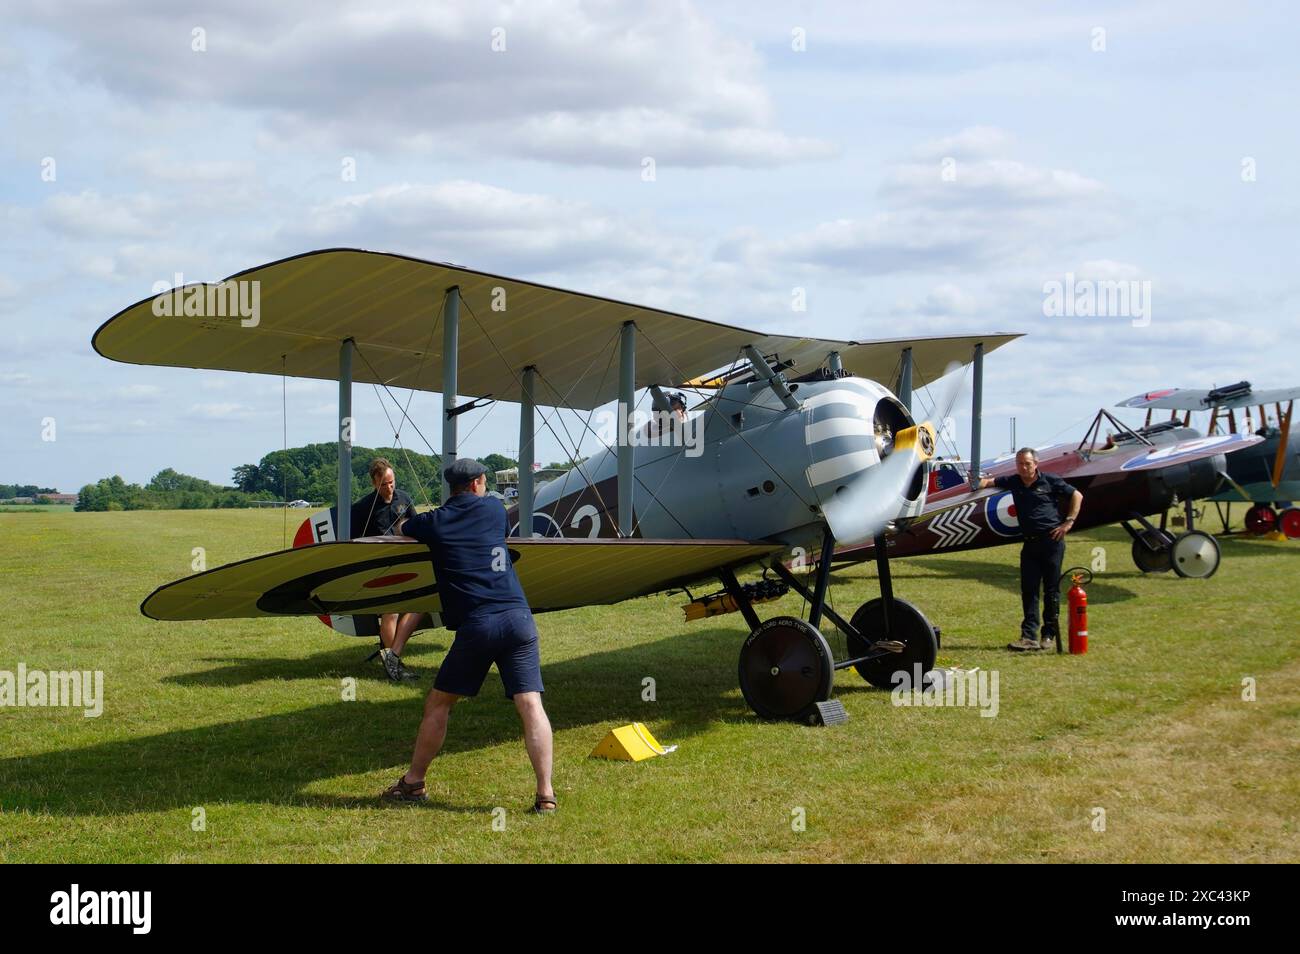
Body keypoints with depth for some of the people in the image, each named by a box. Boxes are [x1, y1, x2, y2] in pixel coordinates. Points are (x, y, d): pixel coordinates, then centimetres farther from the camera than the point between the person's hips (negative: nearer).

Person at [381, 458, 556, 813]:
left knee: (438, 703, 14)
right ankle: (545, 794, -10)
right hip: (517, 617, 1)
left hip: (476, 624, -1)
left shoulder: (434, 522, 9)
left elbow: (401, 528, 32)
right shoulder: (494, 509, 14)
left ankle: (413, 783, 22)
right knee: (530, 705, -3)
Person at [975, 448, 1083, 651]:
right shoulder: (1013, 482, 8)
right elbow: (990, 482, -1)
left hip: (1051, 541, -4)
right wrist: (977, 482, -24)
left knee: (1051, 589, 1)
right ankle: (1029, 636, -2)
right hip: (1030, 543, 4)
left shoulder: (1050, 481, -2)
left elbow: (1077, 496, 5)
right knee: (1028, 590, 0)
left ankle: (1049, 634, 9)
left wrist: (1069, 522, -4)